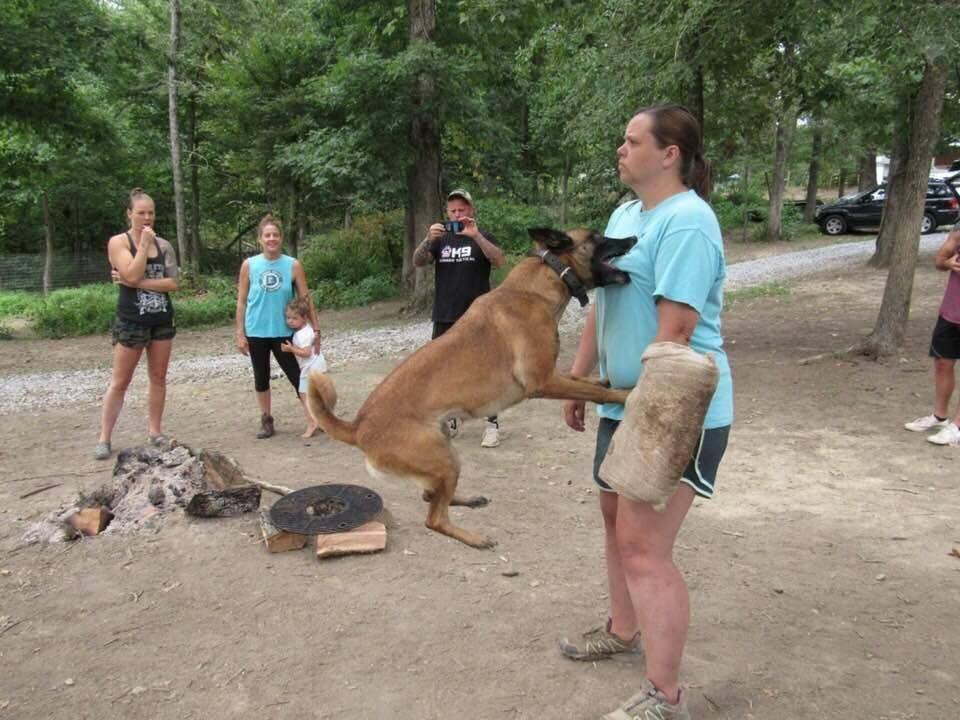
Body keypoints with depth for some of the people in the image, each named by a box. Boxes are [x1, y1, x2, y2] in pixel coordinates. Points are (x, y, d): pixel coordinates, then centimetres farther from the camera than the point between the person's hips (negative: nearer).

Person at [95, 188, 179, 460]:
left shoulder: (163, 245, 6)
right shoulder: (118, 242, -5)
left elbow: (172, 283, -4)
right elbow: (132, 275, -19)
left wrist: (138, 283, -13)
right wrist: (144, 244, -14)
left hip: (162, 319, 4)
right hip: (131, 321, -4)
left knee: (158, 378, 8)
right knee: (120, 382, 0)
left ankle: (154, 431, 18)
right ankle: (104, 438, 8)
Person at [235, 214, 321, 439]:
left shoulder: (293, 265, -5)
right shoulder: (249, 265, -3)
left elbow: (306, 299, -1)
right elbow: (241, 301, 1)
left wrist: (316, 330, -3)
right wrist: (240, 333, -2)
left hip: (283, 332, -1)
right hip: (256, 332, 1)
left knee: (296, 375, 1)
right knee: (261, 378, 10)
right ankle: (267, 421, 22)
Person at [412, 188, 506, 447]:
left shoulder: (482, 238, 2)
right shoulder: (440, 239, 11)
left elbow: (499, 260, -17)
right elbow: (418, 261, -4)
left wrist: (476, 236, -30)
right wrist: (428, 239, -23)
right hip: (444, 318, 4)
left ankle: (492, 424, 7)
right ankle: (449, 422, 22)